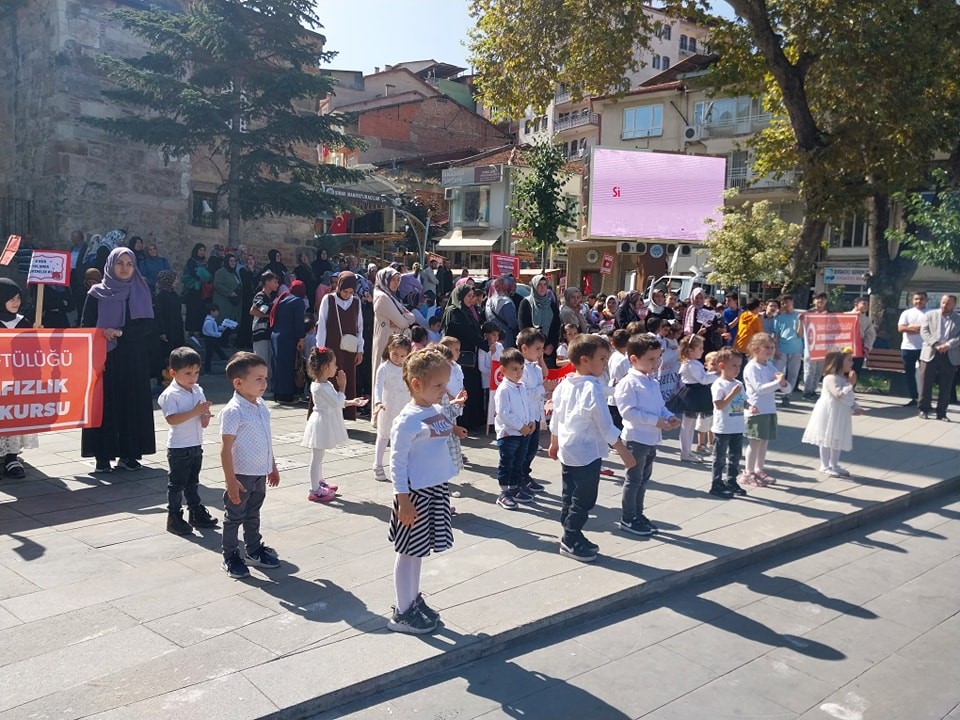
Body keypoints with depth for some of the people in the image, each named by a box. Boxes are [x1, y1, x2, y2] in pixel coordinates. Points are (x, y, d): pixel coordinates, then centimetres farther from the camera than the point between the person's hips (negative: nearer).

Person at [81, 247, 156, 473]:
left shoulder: (141, 293, 7)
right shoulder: (97, 293, 4)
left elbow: (147, 325, -3)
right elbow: (86, 327, 0)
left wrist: (120, 332, -16)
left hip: (134, 361, 2)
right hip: (105, 359, -2)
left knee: (132, 404, 1)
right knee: (105, 405, -3)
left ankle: (129, 454, 8)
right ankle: (103, 456, 2)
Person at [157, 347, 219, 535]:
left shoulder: (198, 391, 6)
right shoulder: (170, 395, -15)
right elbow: (171, 419, -26)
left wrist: (206, 416, -10)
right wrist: (195, 411, -30)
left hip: (196, 445, 7)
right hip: (178, 447, -7)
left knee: (193, 482, 19)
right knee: (177, 483, 2)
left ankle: (196, 512, 29)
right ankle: (174, 518, 11)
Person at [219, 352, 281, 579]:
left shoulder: (261, 406, 4)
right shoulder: (233, 411, -21)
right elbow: (226, 449, -20)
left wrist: (272, 466, 19)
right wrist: (231, 481, -21)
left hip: (260, 474, 7)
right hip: (242, 476, -7)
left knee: (253, 515, 22)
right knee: (234, 517, 9)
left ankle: (255, 550, 36)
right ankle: (230, 557, 22)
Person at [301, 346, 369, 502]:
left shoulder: (325, 384, 9)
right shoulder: (322, 387, -23)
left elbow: (336, 403, 19)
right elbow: (337, 403, -24)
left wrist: (352, 402, 15)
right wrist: (342, 386, -17)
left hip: (325, 424, 11)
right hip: (321, 423, -11)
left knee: (318, 456, 22)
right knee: (317, 457, -3)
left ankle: (319, 482, 35)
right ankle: (315, 491, 3)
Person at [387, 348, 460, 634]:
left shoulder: (437, 412, 6)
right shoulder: (408, 419, -18)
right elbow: (397, 462, -18)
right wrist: (404, 500, -19)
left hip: (436, 489, 8)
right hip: (416, 493, -8)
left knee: (418, 551, 19)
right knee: (409, 552, 4)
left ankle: (414, 600, 33)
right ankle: (402, 612, 16)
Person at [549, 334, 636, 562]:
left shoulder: (564, 385, 4)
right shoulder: (592, 389, -21)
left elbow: (555, 418, 13)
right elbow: (607, 427, -20)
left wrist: (554, 444, 26)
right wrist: (624, 453, -13)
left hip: (567, 451, 9)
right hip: (587, 454, -9)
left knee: (570, 498, 17)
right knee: (583, 501, 3)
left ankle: (572, 538, 27)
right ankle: (570, 542, 11)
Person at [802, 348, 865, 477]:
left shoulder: (844, 378, 12)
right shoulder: (831, 378, -19)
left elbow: (850, 397, 18)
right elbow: (839, 394, -27)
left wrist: (855, 408, 5)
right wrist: (851, 384, -23)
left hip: (841, 415, 10)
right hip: (829, 414, -10)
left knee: (838, 440, 15)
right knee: (827, 440, 0)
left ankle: (834, 465, 26)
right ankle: (825, 466, 9)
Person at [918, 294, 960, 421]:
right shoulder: (930, 315, 10)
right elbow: (924, 331, -1)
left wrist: (948, 345, -18)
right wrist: (935, 344, -15)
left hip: (950, 356, 1)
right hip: (930, 353, 0)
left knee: (945, 386, 3)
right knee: (926, 383, 1)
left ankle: (941, 413, 9)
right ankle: (924, 409, 10)